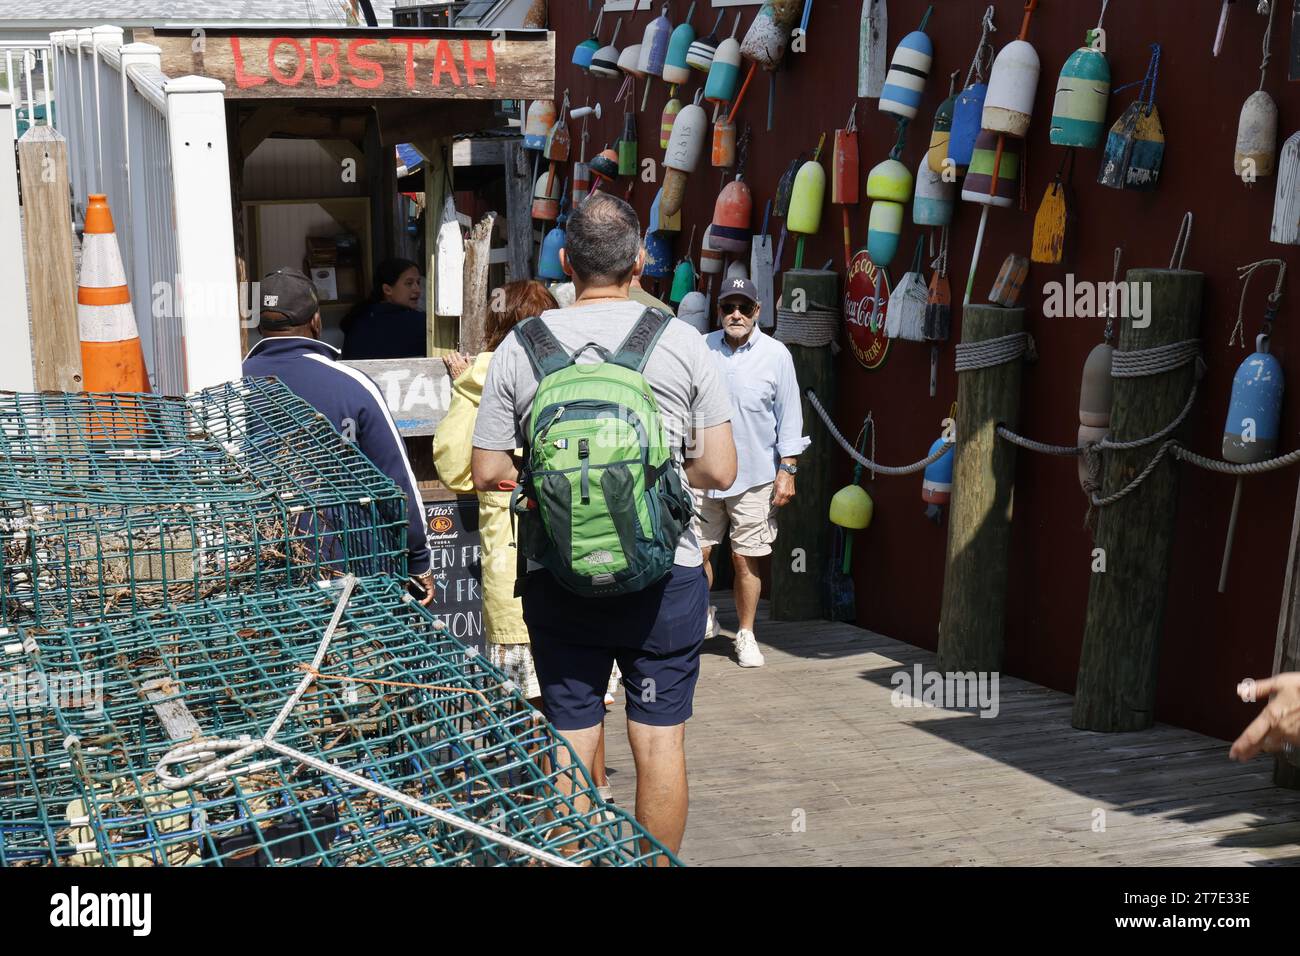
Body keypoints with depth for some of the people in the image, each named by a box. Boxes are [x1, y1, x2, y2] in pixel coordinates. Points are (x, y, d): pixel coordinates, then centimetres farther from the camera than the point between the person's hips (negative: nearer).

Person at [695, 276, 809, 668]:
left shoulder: (776, 354, 0)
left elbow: (789, 416, 3)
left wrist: (787, 470, -2)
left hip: (754, 476, -2)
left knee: (745, 559, 2)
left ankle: (746, 635, 18)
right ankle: (703, 616, 29)